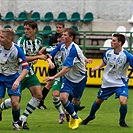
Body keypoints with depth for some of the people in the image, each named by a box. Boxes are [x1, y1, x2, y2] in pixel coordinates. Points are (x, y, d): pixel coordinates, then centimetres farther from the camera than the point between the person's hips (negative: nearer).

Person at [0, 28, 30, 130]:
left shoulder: (17, 50, -20)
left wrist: (17, 81, -30)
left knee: (15, 103, -11)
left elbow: (26, 68, -19)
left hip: (13, 77, -2)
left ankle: (16, 122, 15)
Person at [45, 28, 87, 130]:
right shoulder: (62, 46, -7)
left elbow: (67, 68, -35)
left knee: (76, 100, 11)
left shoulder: (74, 49, -29)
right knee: (63, 97, -14)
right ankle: (75, 118, 4)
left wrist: (54, 77, -40)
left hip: (80, 78, -5)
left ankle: (74, 117, 38)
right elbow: (51, 54, 11)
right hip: (68, 77, 5)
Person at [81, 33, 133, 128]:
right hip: (107, 81, 4)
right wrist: (98, 67, 0)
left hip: (120, 82, -4)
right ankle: (91, 116, 43)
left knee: (123, 101, -24)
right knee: (98, 100, 15)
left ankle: (122, 121, 2)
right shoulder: (108, 52, -6)